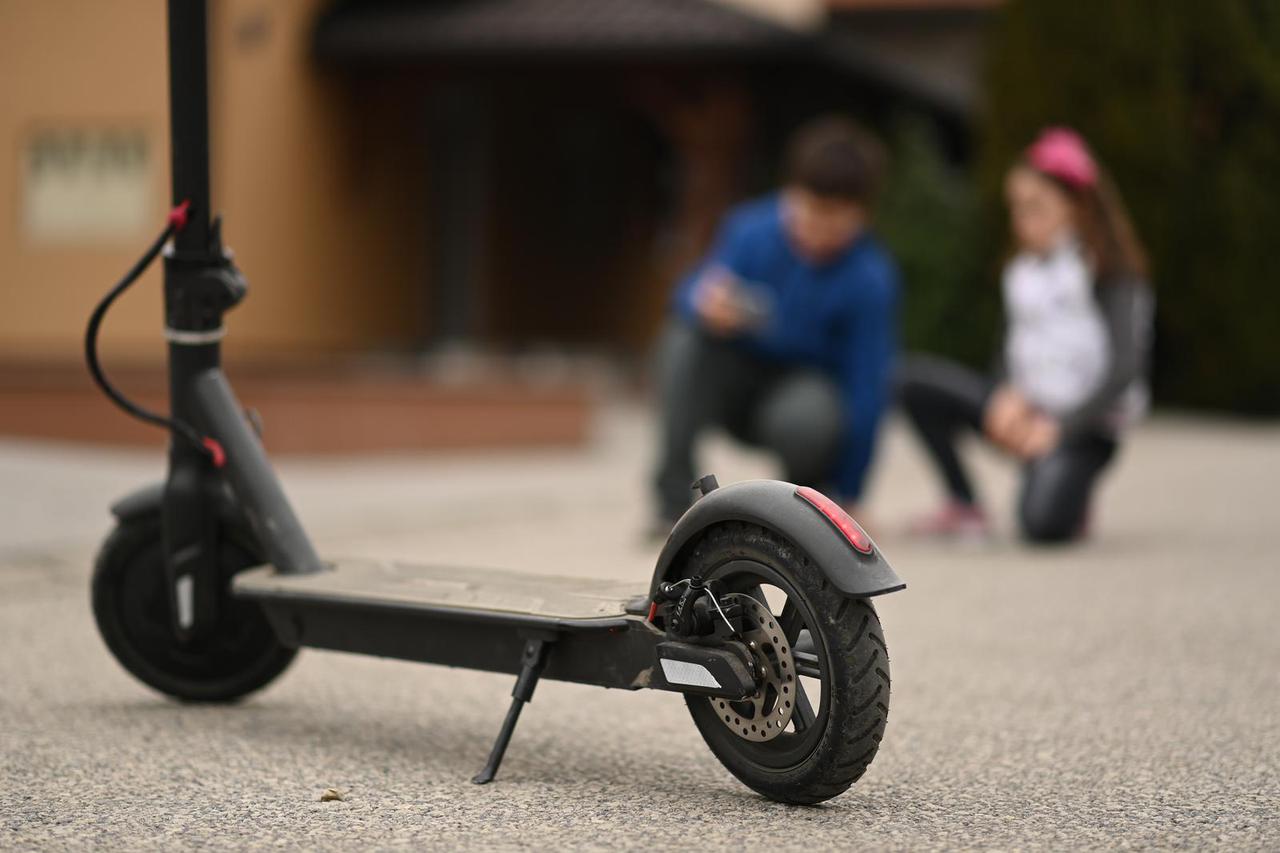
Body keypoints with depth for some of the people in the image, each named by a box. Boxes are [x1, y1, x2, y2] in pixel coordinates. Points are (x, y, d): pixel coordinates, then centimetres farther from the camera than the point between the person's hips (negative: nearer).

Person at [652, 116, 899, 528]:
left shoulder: (870, 279, -22)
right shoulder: (751, 230, -18)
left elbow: (867, 386, -20)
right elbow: (689, 297, -18)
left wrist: (848, 497, -18)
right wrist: (705, 307, -45)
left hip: (809, 389, -2)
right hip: (736, 381, 2)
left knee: (808, 410, -37)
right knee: (685, 336, -28)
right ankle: (674, 500, -19)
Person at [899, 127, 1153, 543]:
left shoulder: (1112, 272, -10)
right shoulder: (1024, 269, 8)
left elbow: (1126, 366, -17)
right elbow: (1012, 349, 10)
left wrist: (1059, 428, -20)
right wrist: (1008, 395, -13)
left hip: (1083, 421, -6)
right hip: (1025, 408, 7)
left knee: (1044, 522, -34)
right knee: (912, 378, -10)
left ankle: (1071, 494, 4)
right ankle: (964, 505, -3)